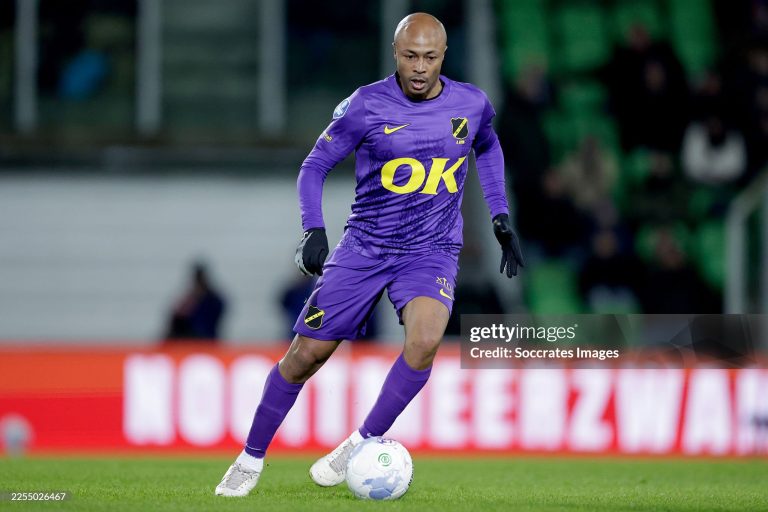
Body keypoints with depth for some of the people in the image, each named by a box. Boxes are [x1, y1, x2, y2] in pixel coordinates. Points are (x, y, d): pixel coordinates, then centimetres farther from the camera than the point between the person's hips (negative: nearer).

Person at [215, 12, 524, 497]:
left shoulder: (472, 104, -3)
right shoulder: (366, 106, -11)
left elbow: (488, 147, 21)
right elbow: (315, 166, -1)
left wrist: (501, 218, 15)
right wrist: (314, 231, -15)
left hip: (432, 253, 1)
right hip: (364, 249, -1)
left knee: (425, 340, -29)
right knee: (307, 352, -1)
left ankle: (363, 443, -11)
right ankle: (251, 459, 18)